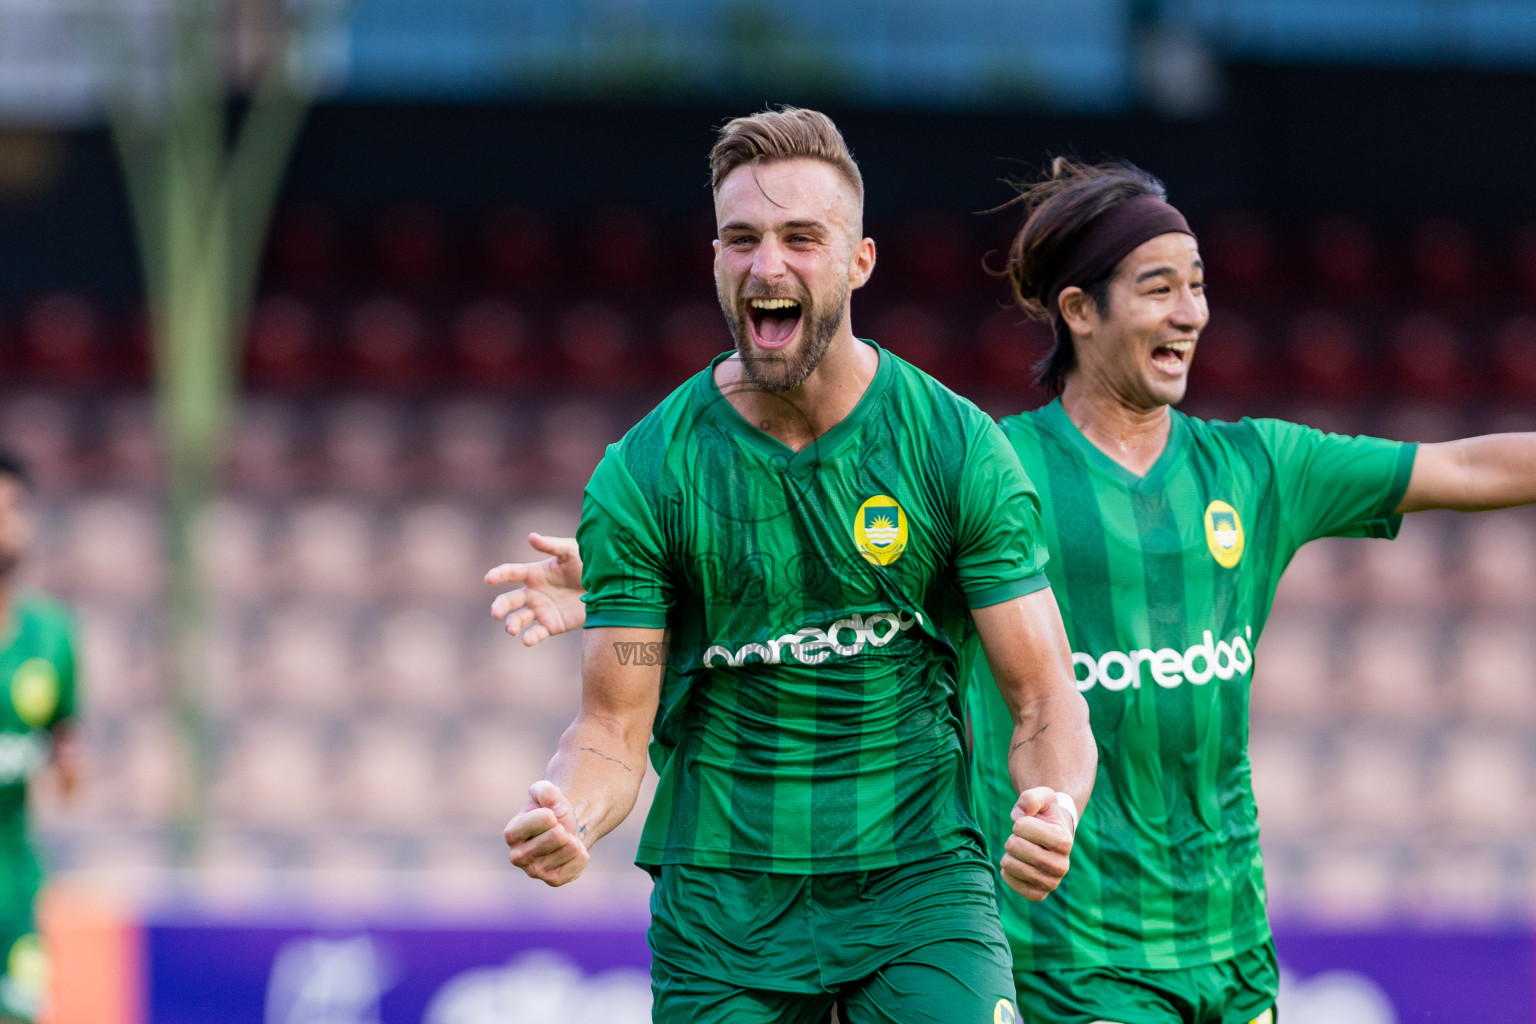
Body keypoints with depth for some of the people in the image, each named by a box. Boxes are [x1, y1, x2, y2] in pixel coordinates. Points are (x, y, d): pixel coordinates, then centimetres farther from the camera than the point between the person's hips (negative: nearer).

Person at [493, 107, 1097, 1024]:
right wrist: (568, 816, -25)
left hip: (919, 885, -1)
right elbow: (615, 726, -1)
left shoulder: (959, 448, -4)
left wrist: (1055, 810, -25)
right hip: (721, 905, 1)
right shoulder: (642, 476, -3)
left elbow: (1042, 698, -3)